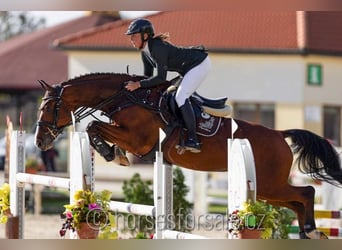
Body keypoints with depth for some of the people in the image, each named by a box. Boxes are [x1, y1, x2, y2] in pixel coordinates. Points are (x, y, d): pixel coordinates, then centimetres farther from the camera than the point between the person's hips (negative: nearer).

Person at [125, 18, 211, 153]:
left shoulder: (158, 48, -28)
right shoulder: (145, 51, 2)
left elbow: (161, 78, -29)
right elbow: (148, 75, 12)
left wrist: (139, 84, -28)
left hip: (200, 63, -11)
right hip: (190, 67, 11)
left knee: (181, 98, -19)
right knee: (181, 98, 18)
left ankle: (193, 140, -22)